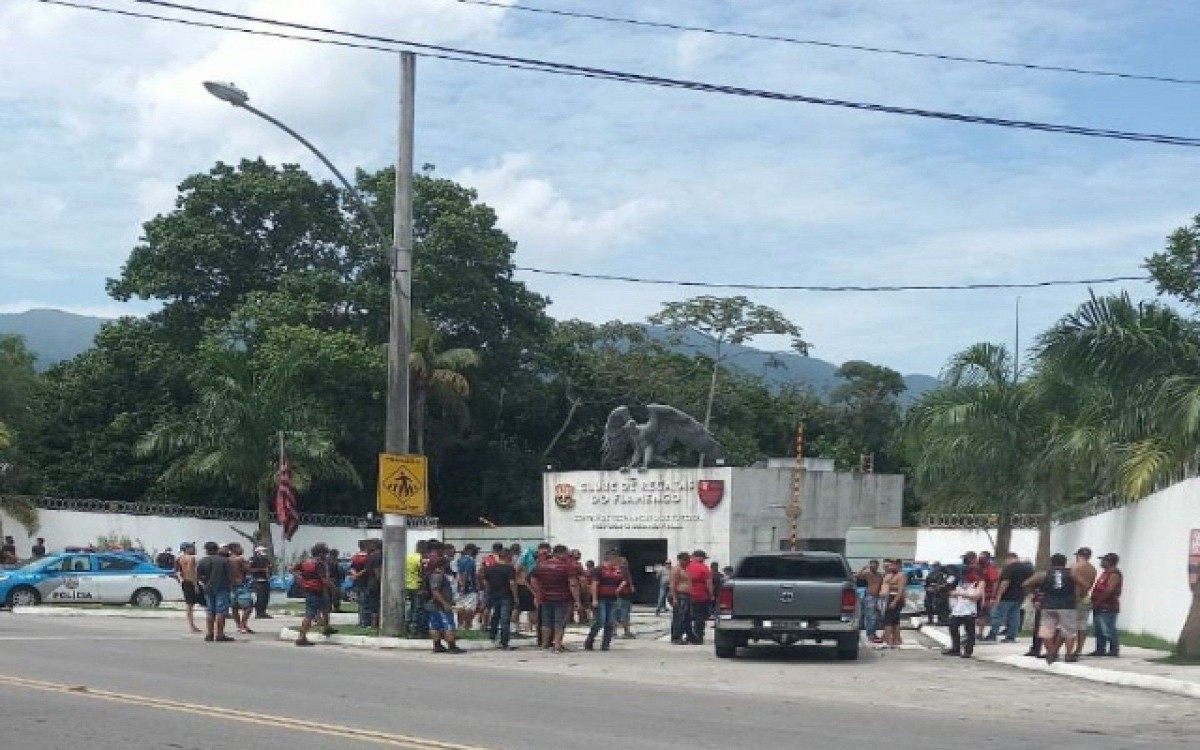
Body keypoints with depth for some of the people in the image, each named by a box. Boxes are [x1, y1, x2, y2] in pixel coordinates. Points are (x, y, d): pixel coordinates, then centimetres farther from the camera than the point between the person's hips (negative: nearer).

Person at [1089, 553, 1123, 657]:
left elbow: (1109, 591, -21)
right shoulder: (1105, 573, 19)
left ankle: (1114, 650, -4)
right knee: (1099, 631, 13)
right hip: (1099, 608, 11)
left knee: (1108, 631, -9)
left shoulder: (1114, 574, -13)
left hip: (1108, 608, -11)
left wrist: (1098, 601, -18)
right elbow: (1098, 589, 24)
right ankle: (1100, 649, 19)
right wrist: (1094, 600, 12)